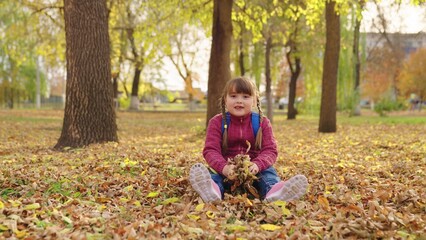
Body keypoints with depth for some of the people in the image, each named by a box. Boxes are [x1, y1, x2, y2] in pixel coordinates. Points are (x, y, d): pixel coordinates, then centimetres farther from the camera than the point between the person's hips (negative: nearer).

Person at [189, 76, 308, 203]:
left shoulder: (262, 122, 2)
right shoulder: (217, 122, -1)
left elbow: (270, 150, -7)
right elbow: (211, 150, -11)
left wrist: (257, 165, -31)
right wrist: (224, 167, -34)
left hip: (253, 169, 1)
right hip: (226, 170, -1)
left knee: (268, 171, -28)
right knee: (213, 172, -30)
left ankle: (273, 191, -62)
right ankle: (213, 190, -66)